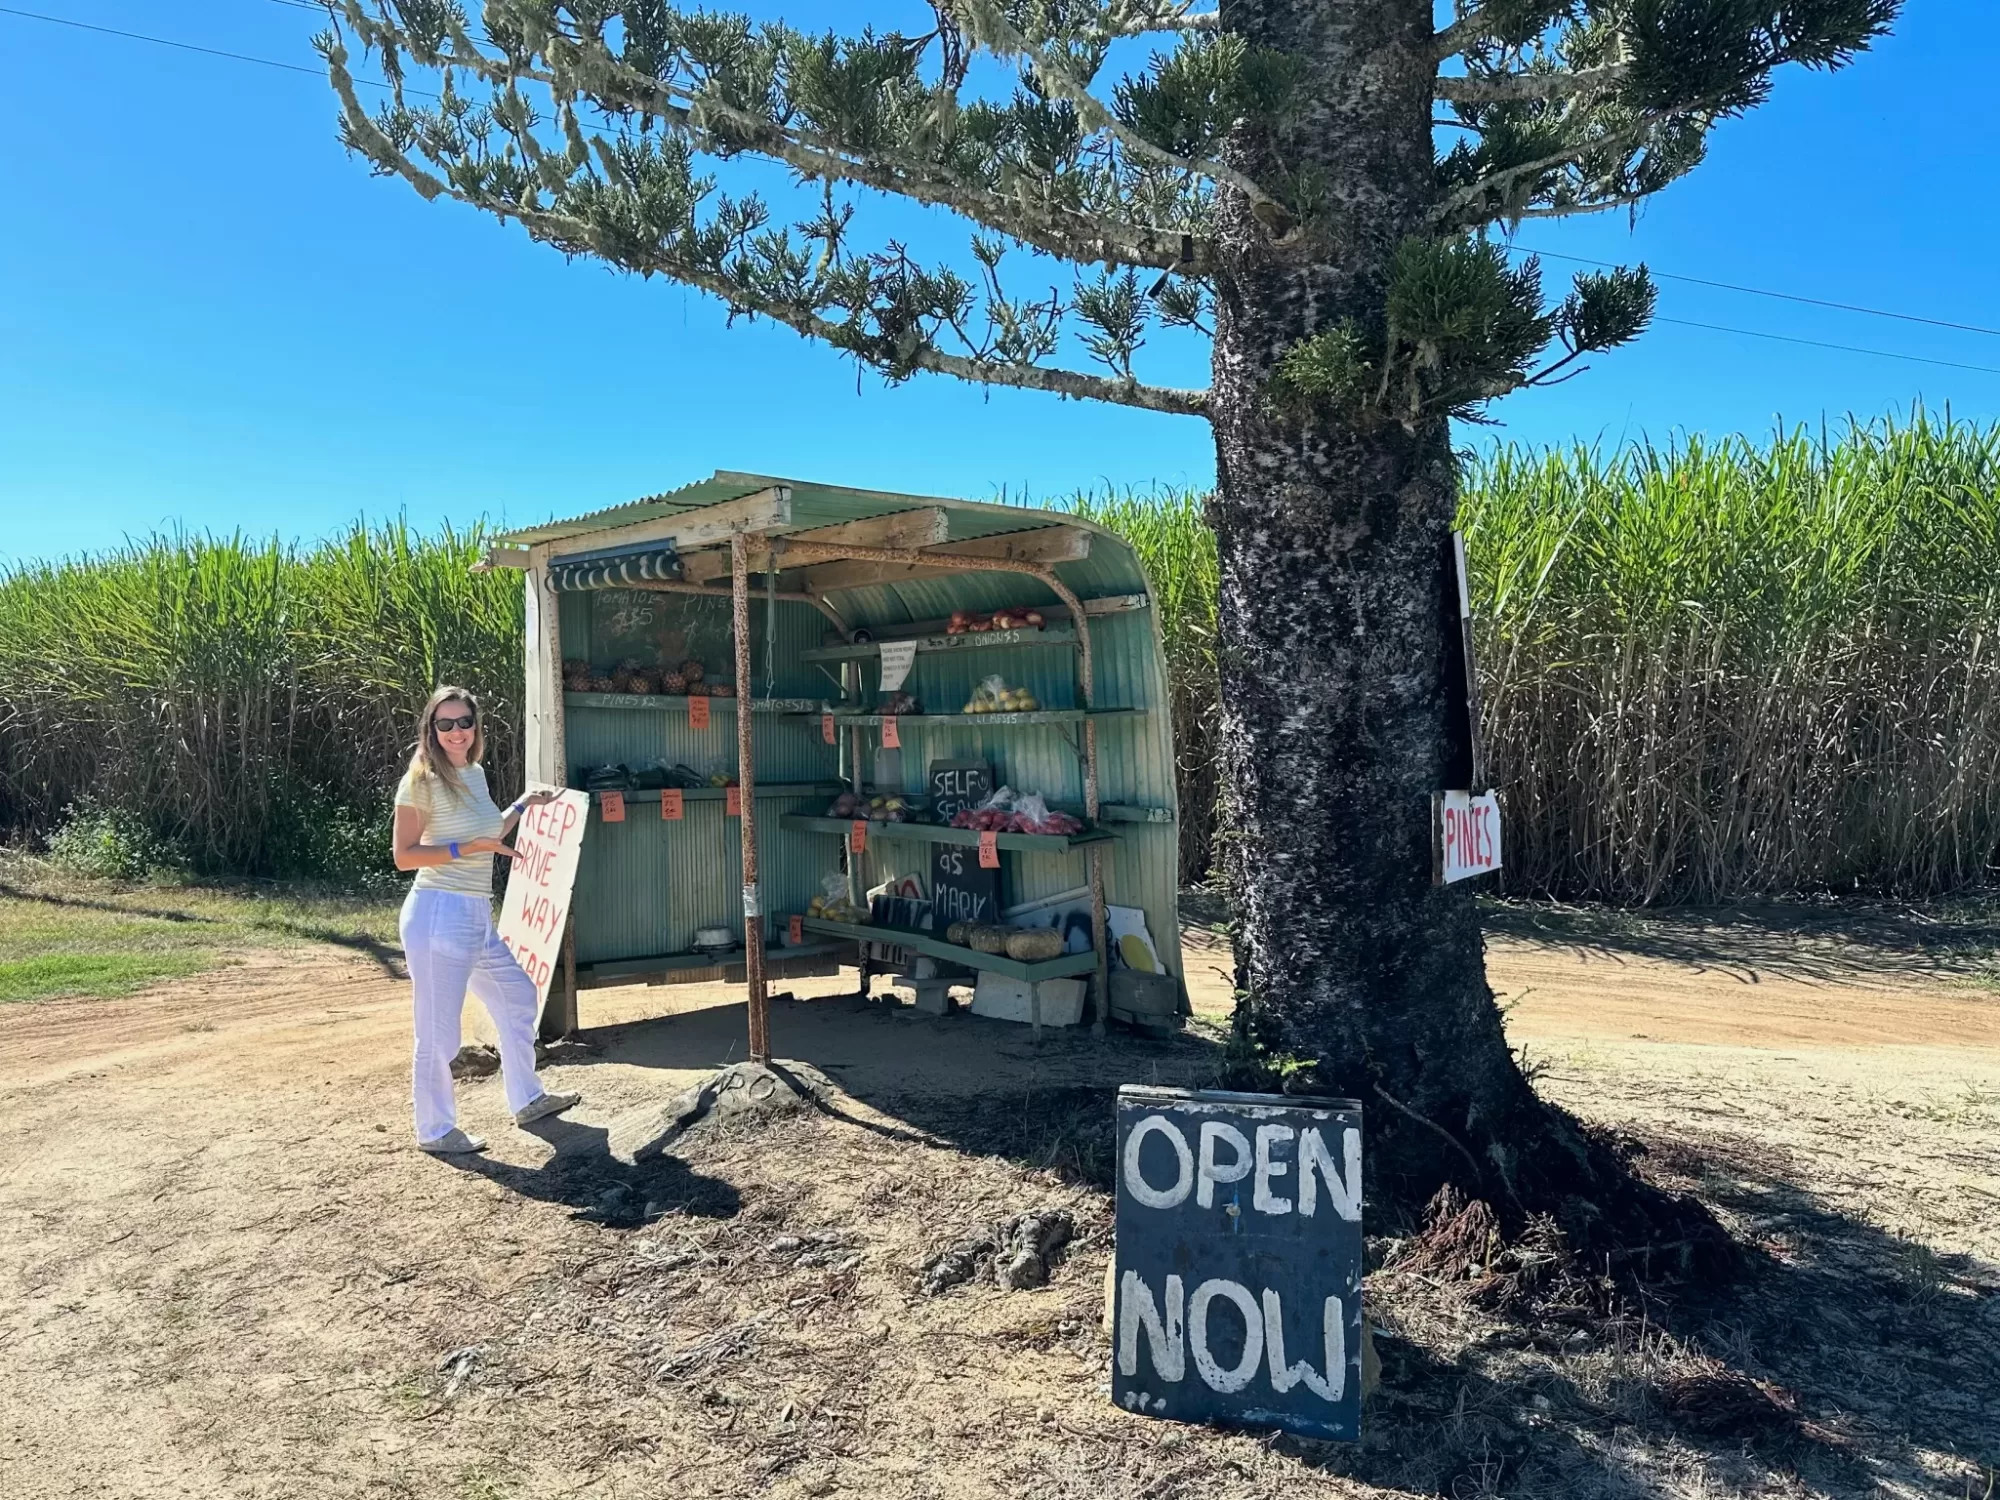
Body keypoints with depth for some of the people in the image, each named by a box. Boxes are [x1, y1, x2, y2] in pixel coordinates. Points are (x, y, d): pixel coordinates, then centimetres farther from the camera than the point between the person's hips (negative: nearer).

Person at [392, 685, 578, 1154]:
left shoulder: (475, 773, 12)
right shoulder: (422, 781, -11)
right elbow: (404, 855, -14)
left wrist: (523, 806, 23)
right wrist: (466, 849, -20)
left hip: (479, 916, 9)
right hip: (439, 913, -9)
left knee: (518, 998, 21)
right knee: (438, 1031, 0)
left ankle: (527, 1100, 36)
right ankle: (434, 1131, 16)